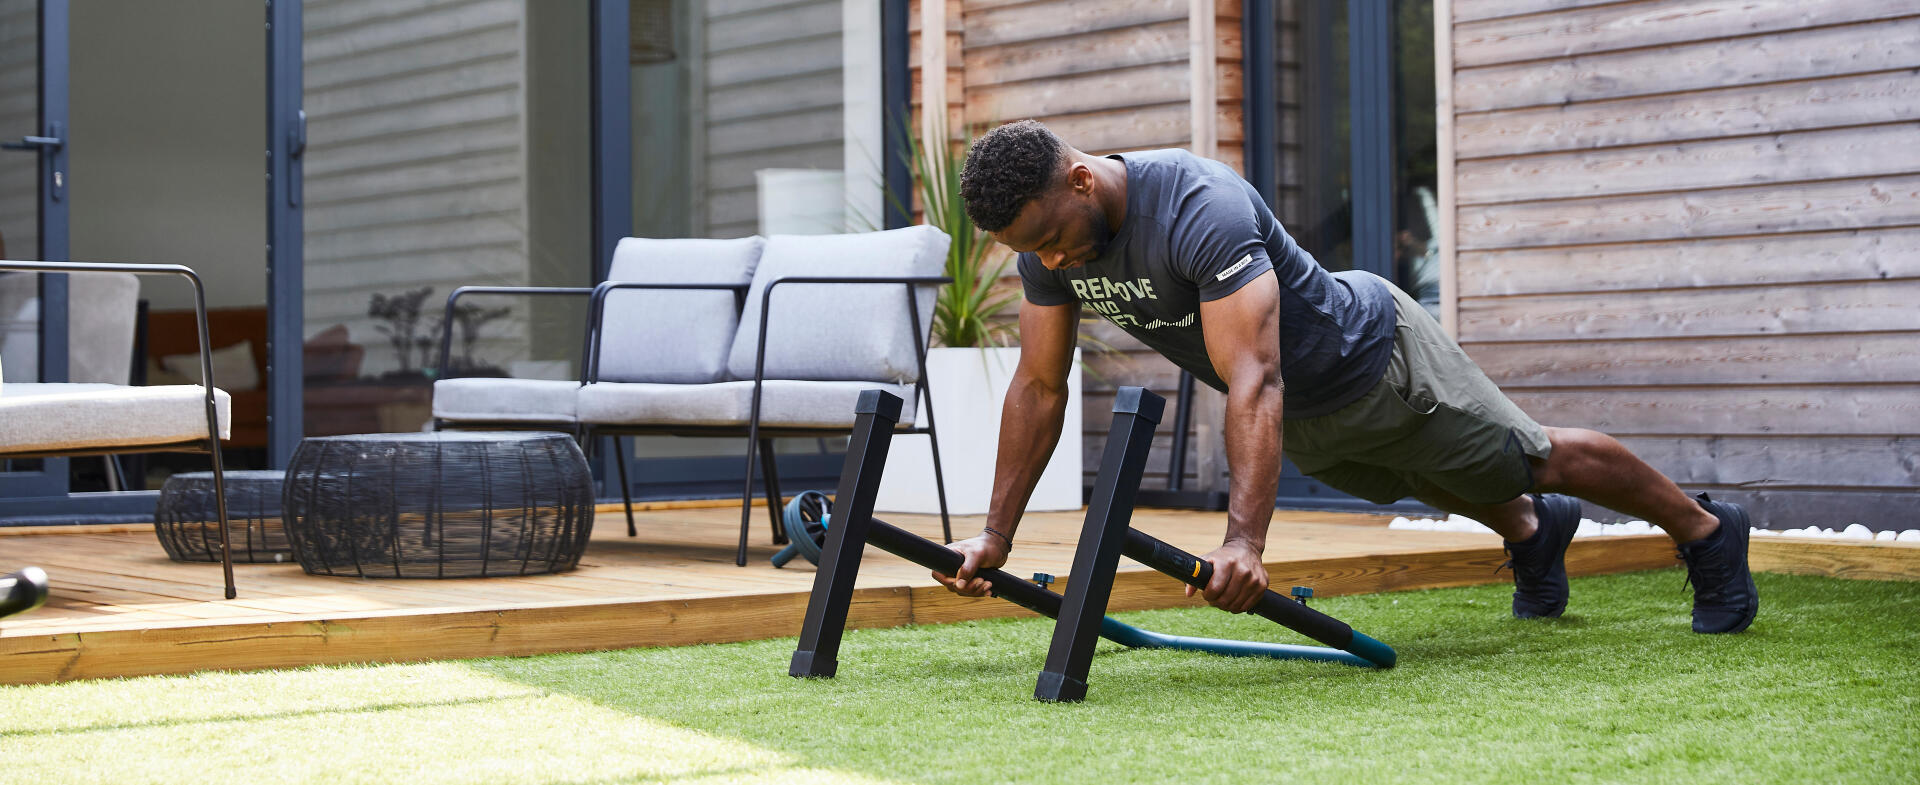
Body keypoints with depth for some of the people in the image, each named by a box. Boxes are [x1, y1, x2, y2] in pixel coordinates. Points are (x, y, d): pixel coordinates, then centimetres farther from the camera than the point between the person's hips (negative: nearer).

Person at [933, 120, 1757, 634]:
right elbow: (1039, 389, -9)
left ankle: (1706, 532, 35)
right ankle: (1534, 532, 63)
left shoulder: (1201, 210, -42)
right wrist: (996, 533, -12)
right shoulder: (1047, 240, -19)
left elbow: (1254, 382, -49)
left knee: (1535, 460, 12)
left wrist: (1243, 541, -57)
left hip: (1373, 359, -7)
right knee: (1437, 488, 33)